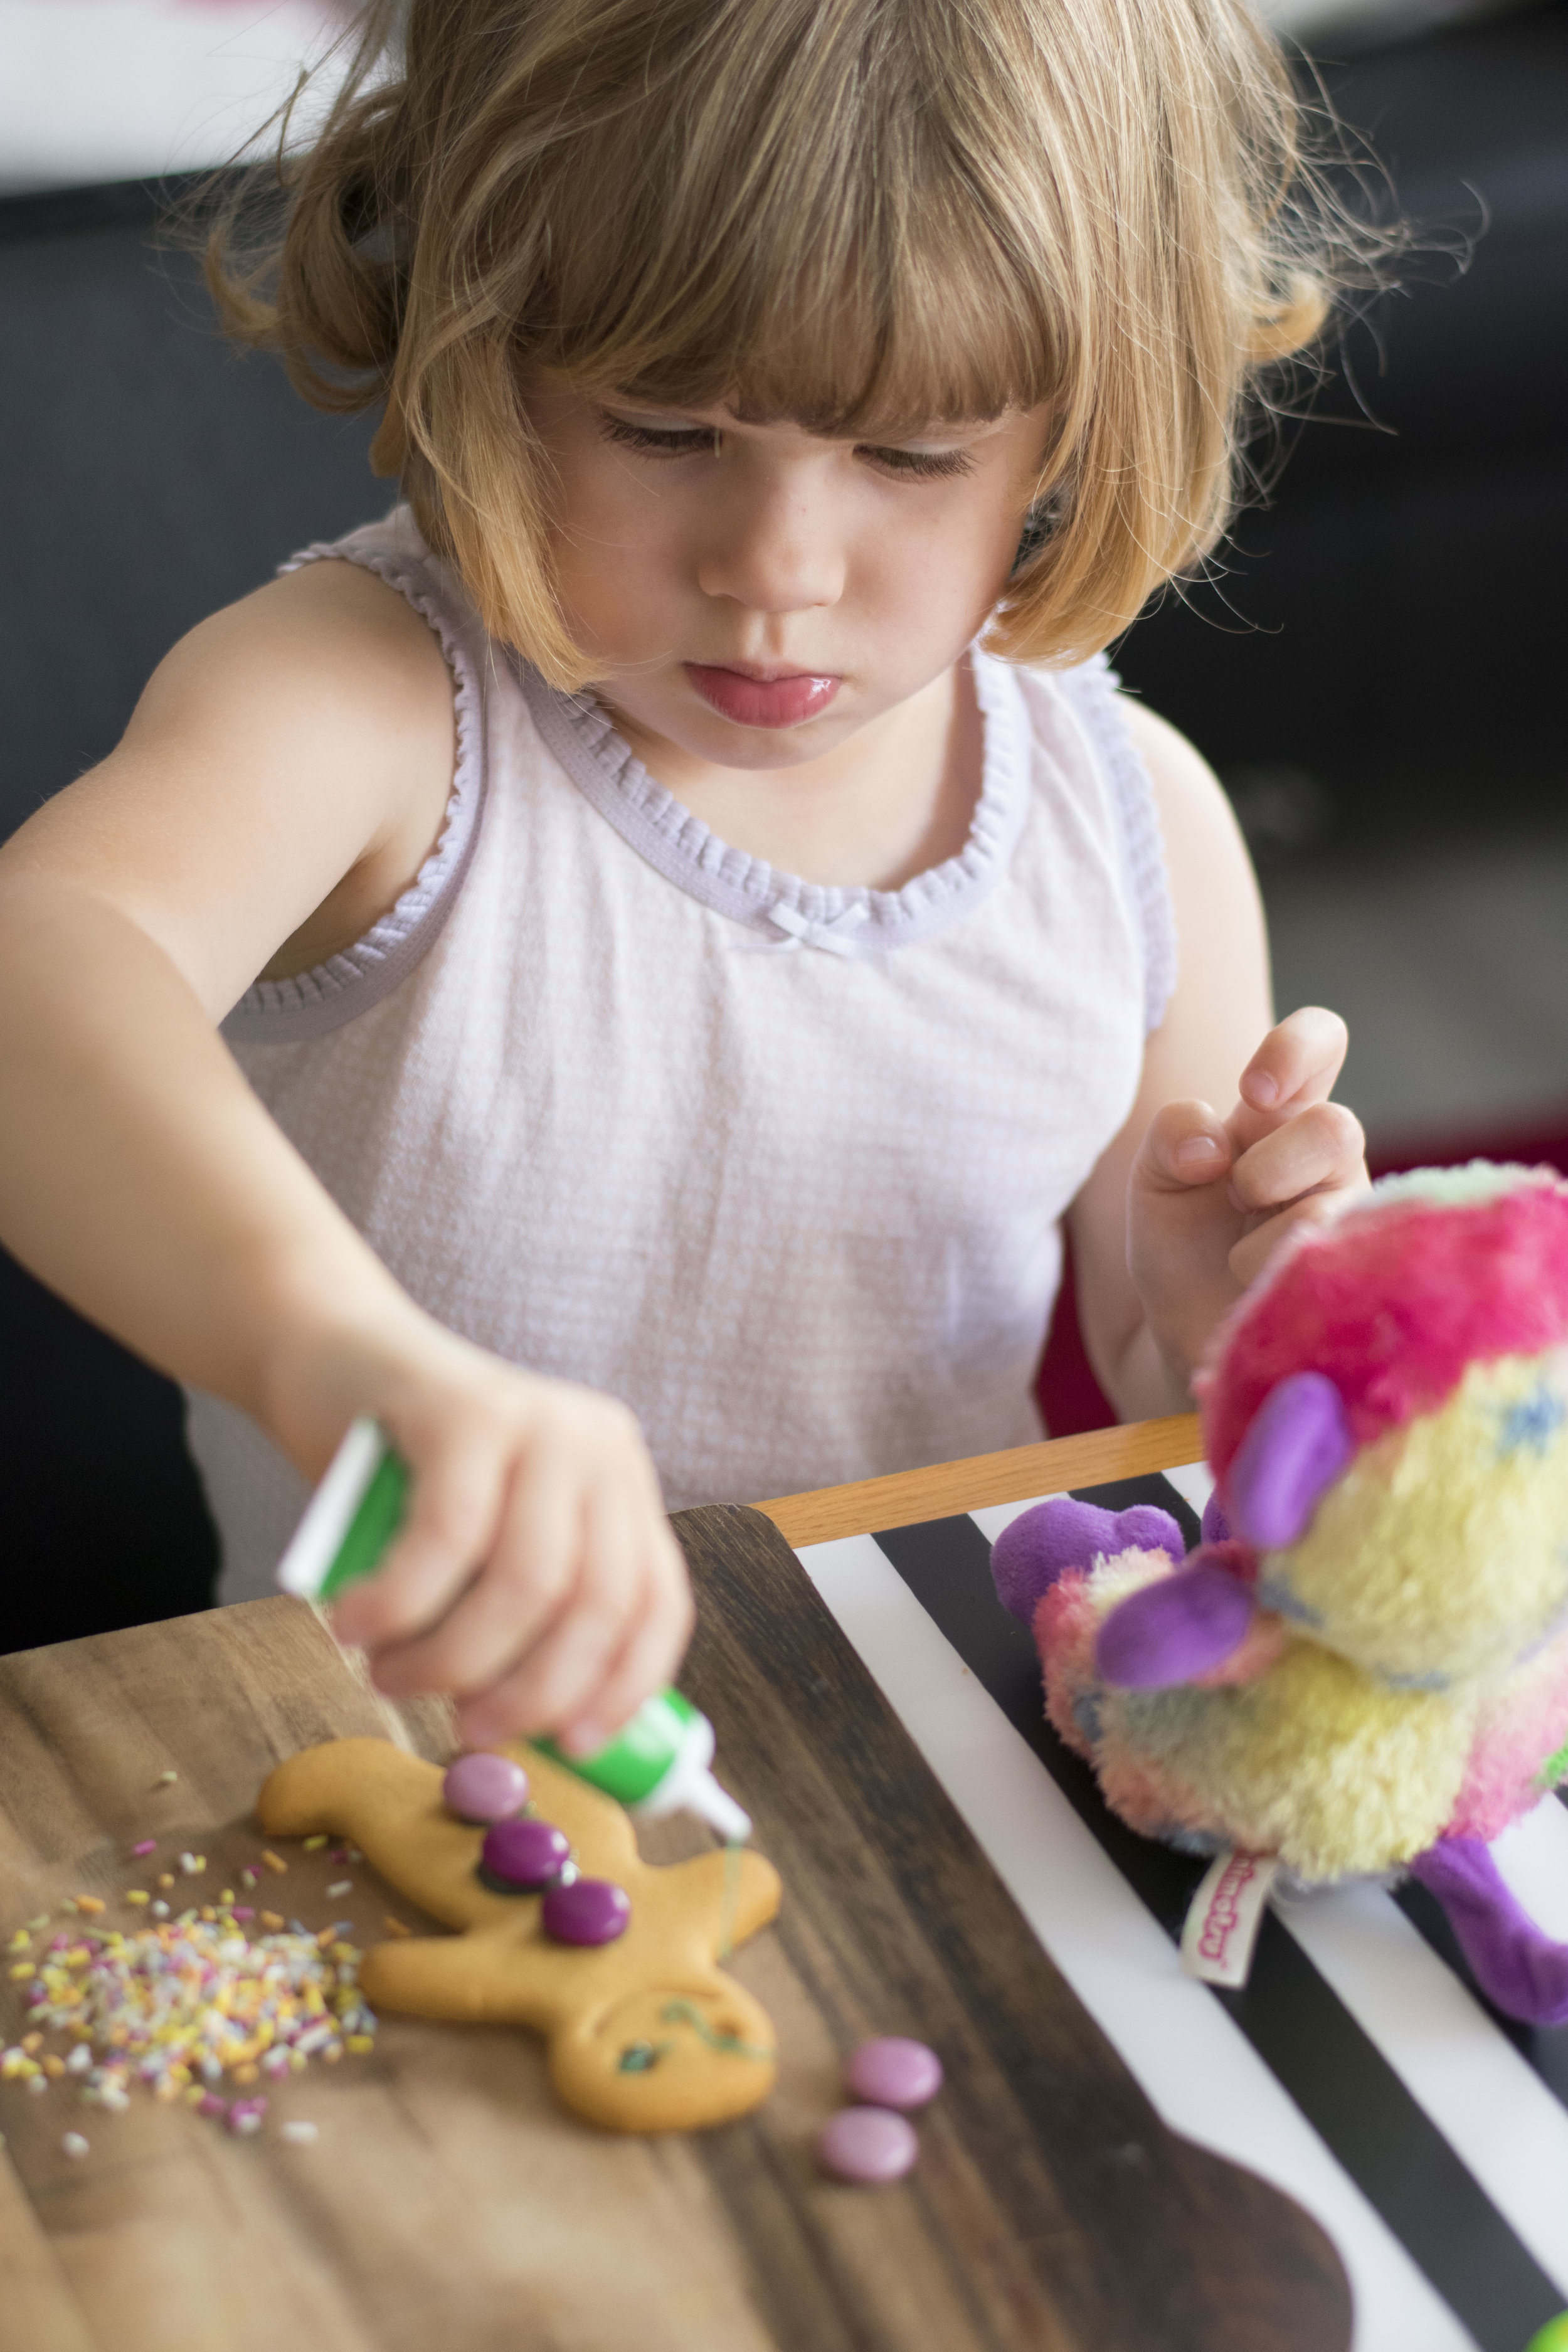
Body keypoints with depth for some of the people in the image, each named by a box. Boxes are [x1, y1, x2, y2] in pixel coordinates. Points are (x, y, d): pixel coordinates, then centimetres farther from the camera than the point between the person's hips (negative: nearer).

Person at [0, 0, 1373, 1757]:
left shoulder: (1135, 822, -4)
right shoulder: (362, 699, -17)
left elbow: (1169, 1448, 9)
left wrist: (1237, 1348, -15)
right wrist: (341, 1347, -59)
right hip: (400, 1756, -3)